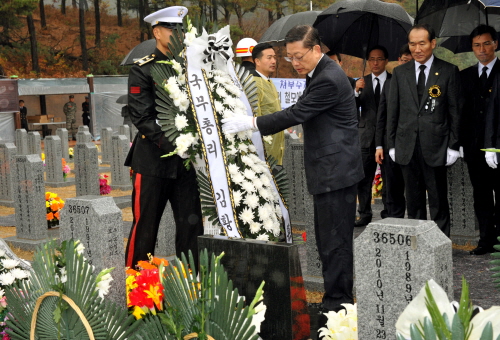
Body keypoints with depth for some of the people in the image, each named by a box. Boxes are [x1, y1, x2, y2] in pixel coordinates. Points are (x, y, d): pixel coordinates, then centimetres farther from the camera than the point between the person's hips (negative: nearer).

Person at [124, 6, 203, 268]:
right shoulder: (142, 70, -4)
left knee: (192, 225, 5)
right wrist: (169, 144, -22)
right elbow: (142, 118, -11)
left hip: (186, 159, 5)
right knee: (145, 226, 3)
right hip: (153, 160, -4)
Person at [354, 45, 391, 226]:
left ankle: (389, 213, 11)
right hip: (367, 135, 2)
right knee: (363, 178, 2)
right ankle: (364, 214, 8)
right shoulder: (362, 82, 9)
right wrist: (357, 91, -18)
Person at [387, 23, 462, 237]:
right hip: (407, 147, 3)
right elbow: (392, 110, 11)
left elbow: (455, 111, 0)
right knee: (413, 201, 9)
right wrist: (392, 144, 6)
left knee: (438, 201, 3)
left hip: (436, 147, -3)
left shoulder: (448, 71, 1)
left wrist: (453, 146, -5)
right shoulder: (400, 73, 10)